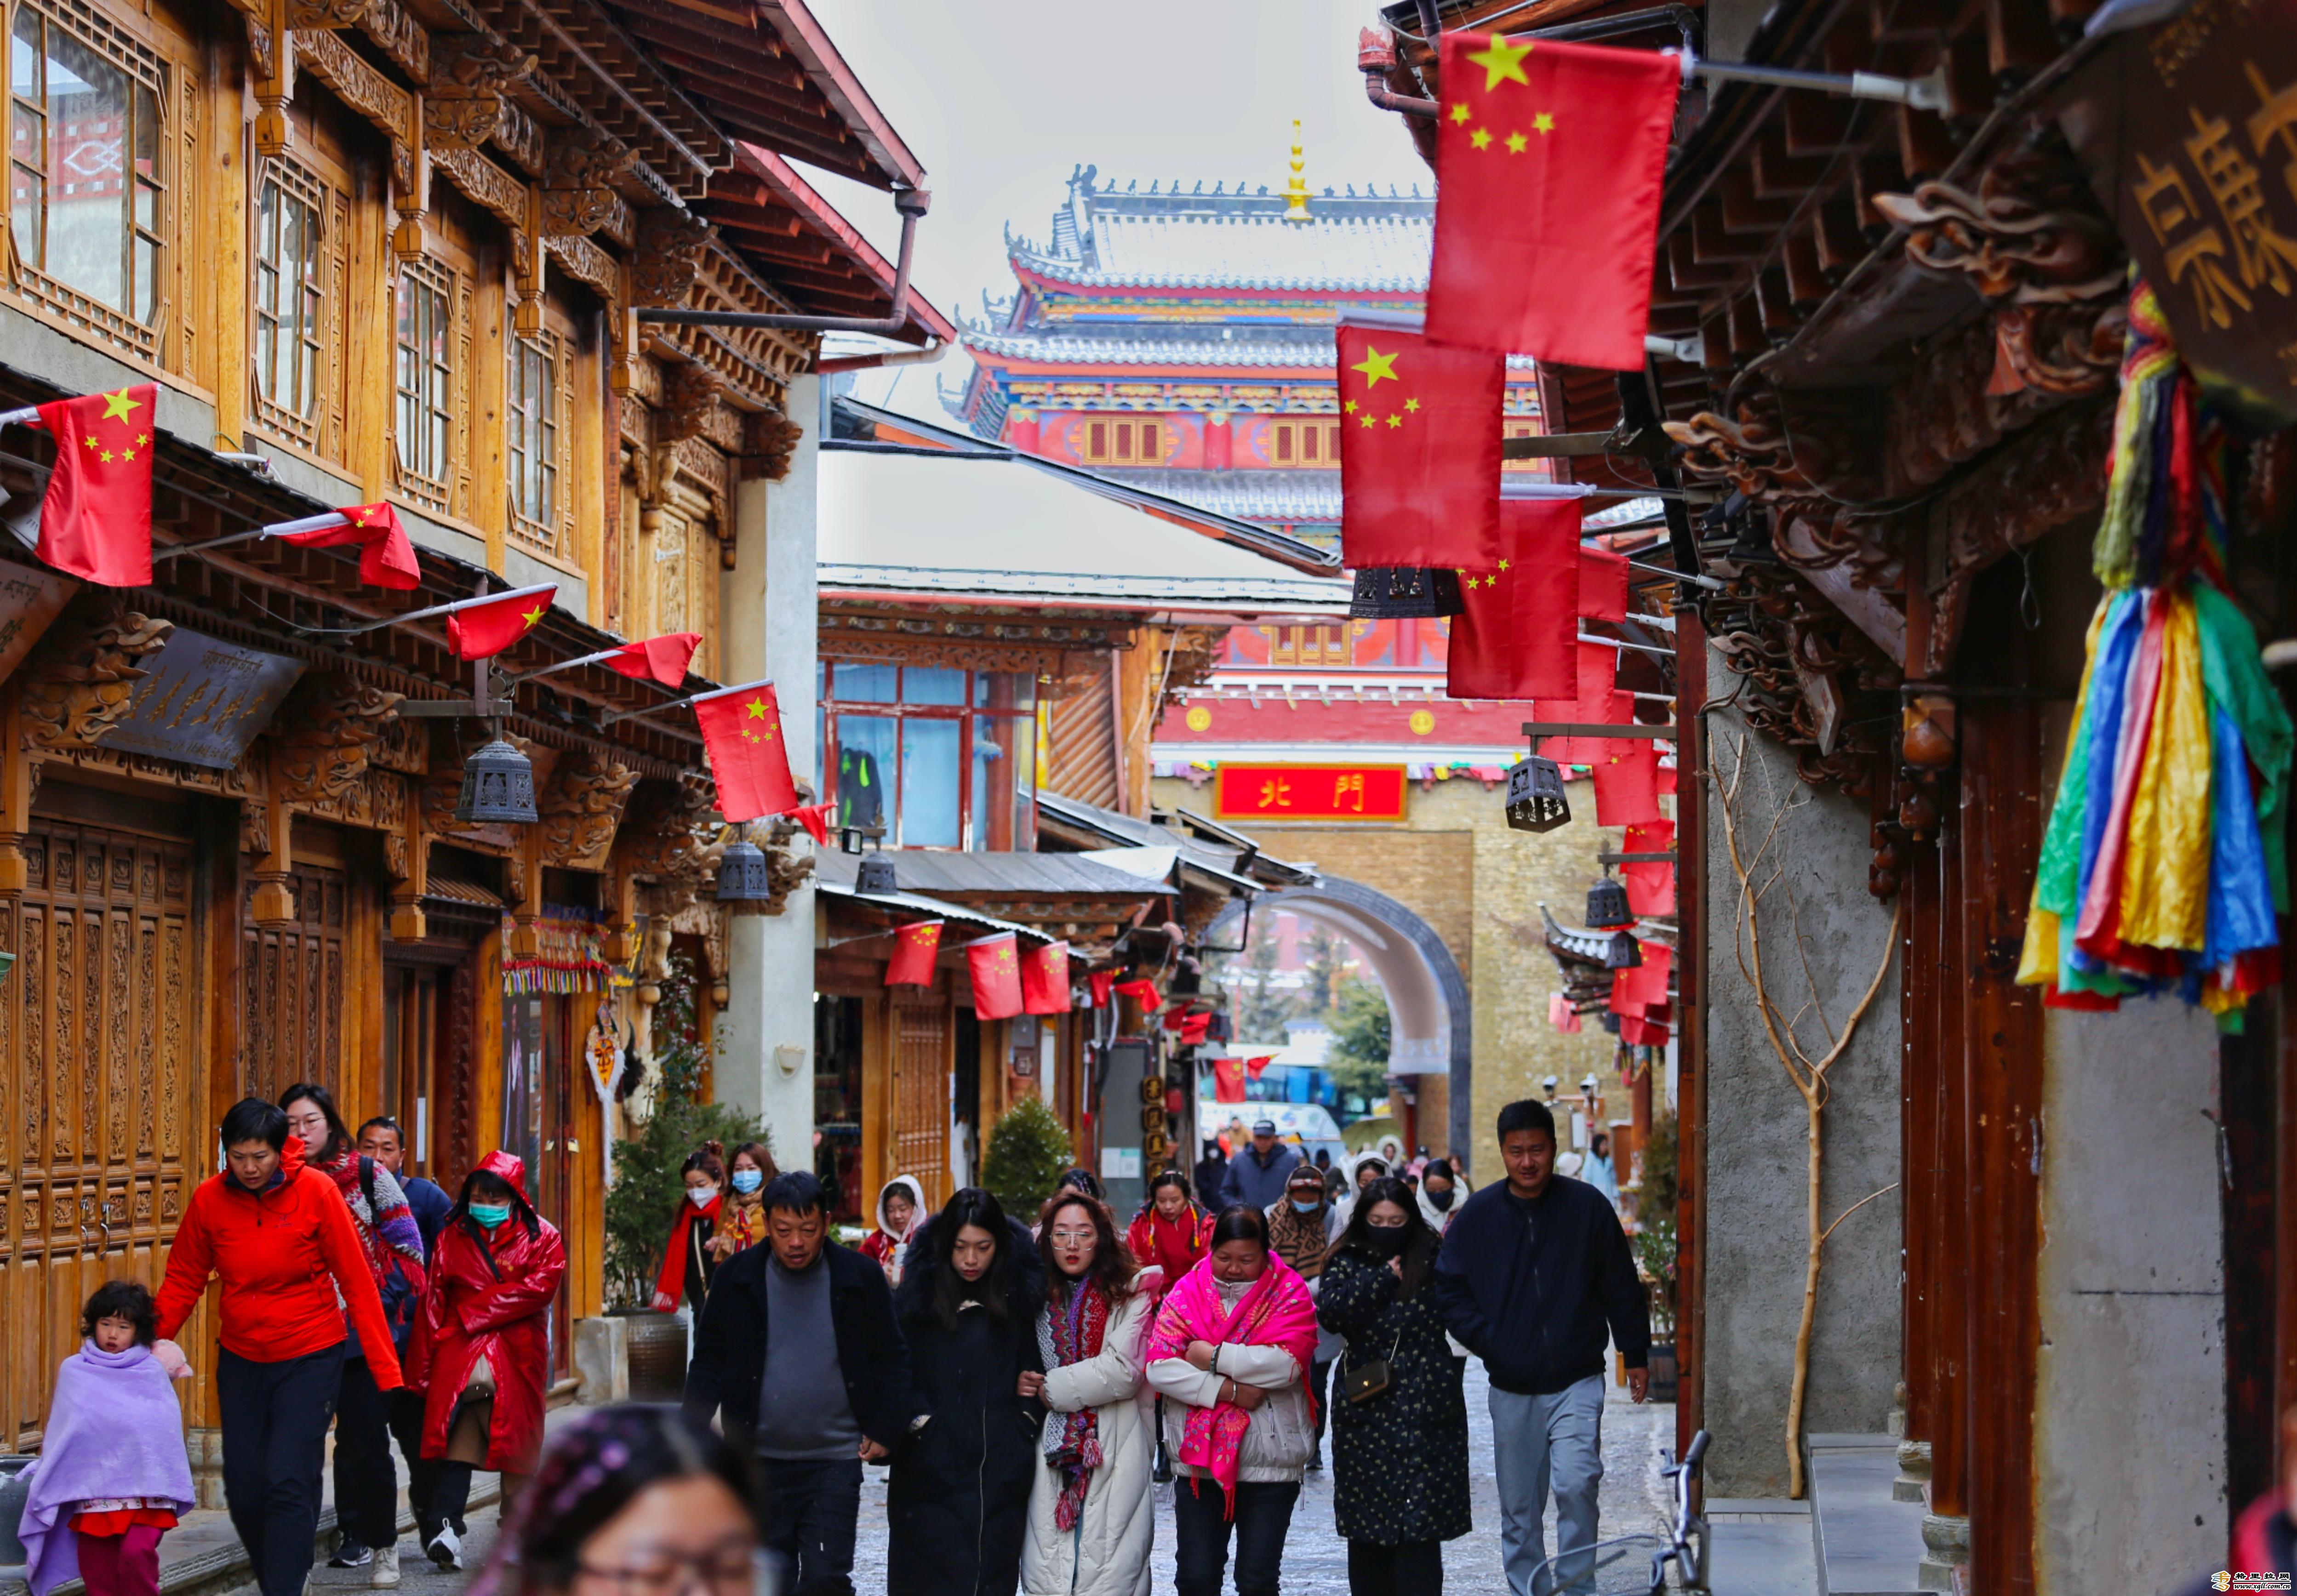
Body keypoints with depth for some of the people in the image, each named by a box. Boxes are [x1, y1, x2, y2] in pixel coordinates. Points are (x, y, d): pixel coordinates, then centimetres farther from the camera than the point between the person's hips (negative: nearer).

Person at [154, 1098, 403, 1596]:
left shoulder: (317, 1192, -14)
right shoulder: (209, 1199, -6)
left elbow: (357, 1284, -11)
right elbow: (182, 1281, 4)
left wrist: (388, 1370, -14)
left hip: (310, 1358, -3)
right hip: (241, 1360, 3)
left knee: (289, 1484, -14)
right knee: (244, 1490, 5)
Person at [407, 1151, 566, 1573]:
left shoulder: (542, 1238, 7)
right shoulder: (453, 1237, 13)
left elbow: (540, 1287, -9)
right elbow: (433, 1301, 10)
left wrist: (472, 1312, -9)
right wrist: (424, 1365, 3)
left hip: (518, 1356, 0)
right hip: (460, 1351, 0)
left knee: (516, 1442, 0)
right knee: (456, 1442, -8)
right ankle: (446, 1527, -14)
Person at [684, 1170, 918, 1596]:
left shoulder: (861, 1276, -3)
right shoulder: (739, 1276, 1)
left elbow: (892, 1361, 6)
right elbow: (709, 1361, 7)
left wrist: (887, 1429, -5)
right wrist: (693, 1429, -4)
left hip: (835, 1462, -2)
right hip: (760, 1461, 2)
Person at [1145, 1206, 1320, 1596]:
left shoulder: (1289, 1293, -2)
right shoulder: (1187, 1293, 2)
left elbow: (1287, 1363, -18)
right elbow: (1159, 1366, -10)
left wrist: (1213, 1357, -15)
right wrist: (1228, 1390, -18)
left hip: (1270, 1464, -2)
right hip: (1199, 1459, 2)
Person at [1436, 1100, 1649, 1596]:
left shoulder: (1587, 1206, -1)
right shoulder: (1478, 1214, 2)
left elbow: (1622, 1288, 6)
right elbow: (1449, 1287, 8)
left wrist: (1636, 1356, 7)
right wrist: (1484, 1339, -5)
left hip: (1576, 1382, -2)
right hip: (1511, 1387, 2)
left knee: (1576, 1482, -18)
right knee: (1519, 1506, 8)